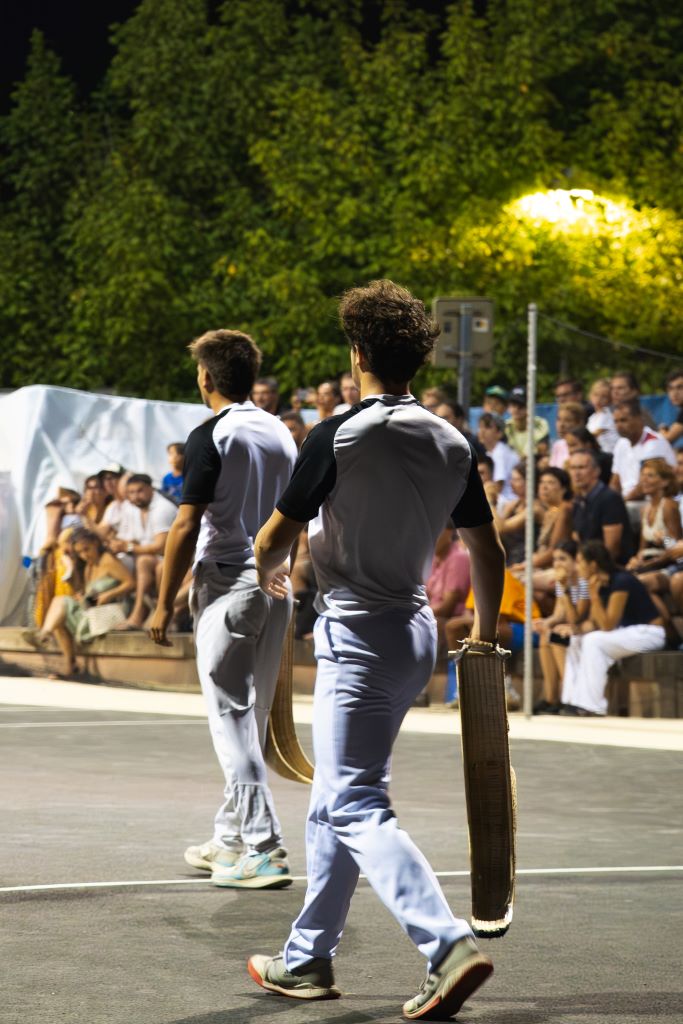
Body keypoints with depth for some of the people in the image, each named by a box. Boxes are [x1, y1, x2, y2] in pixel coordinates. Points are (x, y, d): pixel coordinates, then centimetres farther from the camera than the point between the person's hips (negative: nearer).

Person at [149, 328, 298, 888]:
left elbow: (187, 527, -13)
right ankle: (231, 838, 22)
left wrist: (164, 604, -8)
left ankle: (265, 848, -10)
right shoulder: (282, 434, 11)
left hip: (228, 585, -7)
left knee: (233, 718, -5)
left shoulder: (211, 437, -11)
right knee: (252, 719, 13)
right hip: (277, 586, 7)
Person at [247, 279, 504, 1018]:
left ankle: (450, 946, -21)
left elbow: (274, 538, -7)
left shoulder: (338, 437, -14)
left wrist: (268, 575, 16)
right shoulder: (453, 444, 4)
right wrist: (485, 635, 23)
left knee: (357, 808, -7)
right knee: (335, 799, 17)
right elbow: (486, 550, 10)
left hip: (357, 636, -7)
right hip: (416, 630, 7)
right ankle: (307, 960, 24)